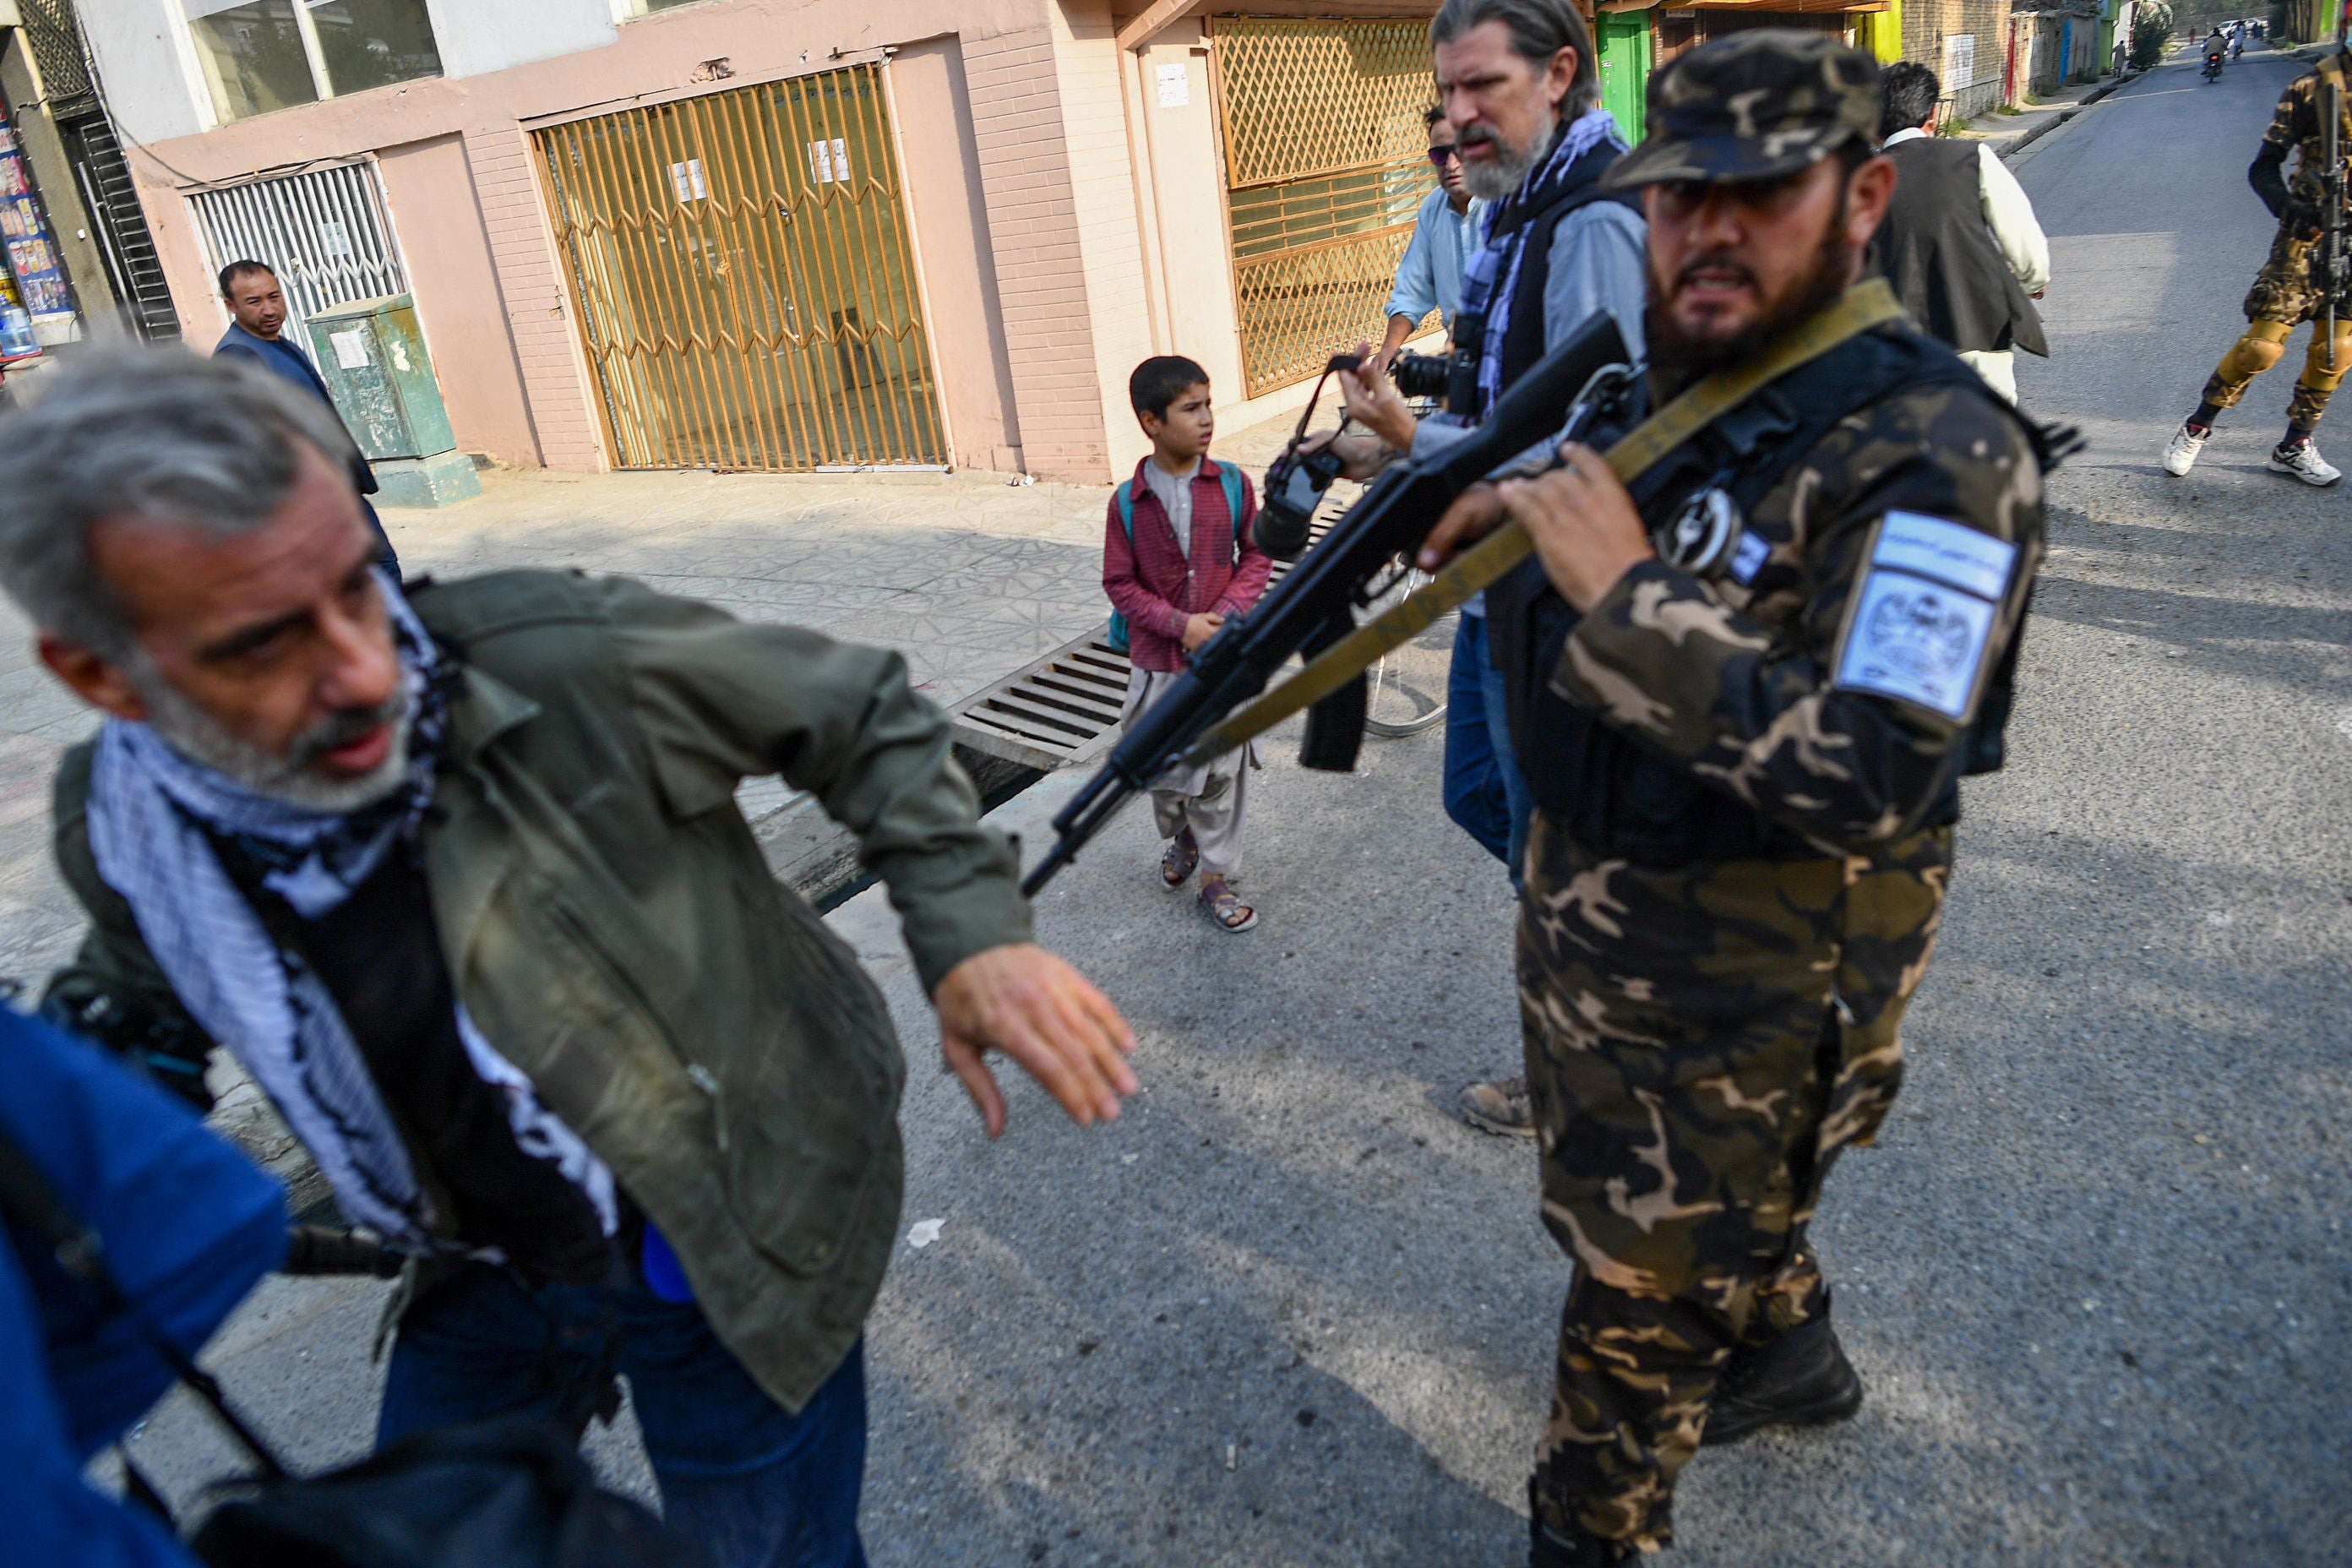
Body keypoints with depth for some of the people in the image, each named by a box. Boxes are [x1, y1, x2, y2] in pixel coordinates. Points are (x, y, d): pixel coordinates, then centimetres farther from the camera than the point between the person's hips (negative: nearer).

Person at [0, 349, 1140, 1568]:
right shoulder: (120, 828, -11)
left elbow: (862, 712, -16)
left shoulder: (560, 660, -29)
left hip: (741, 1263, -4)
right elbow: (136, 994, 15)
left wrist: (969, 931, -26)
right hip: (486, 1277, 5)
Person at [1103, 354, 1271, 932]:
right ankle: (1180, 839, 42)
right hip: (1157, 661, 0)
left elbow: (1257, 555, 4)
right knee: (1162, 765, 13)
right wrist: (1181, 625, -14)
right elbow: (1119, 582, -4)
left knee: (1222, 770, 5)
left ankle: (1216, 877, 20)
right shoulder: (1127, 502, -7)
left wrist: (1229, 612, -12)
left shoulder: (1231, 484, -4)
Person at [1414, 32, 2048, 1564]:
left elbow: (1868, 783, -33)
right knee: (1628, 1205, 30)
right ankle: (1789, 1351, 58)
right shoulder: (1655, 396, 1)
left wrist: (1629, 590, -33)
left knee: (1641, 1306, 11)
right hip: (1585, 925, 8)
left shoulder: (1936, 452, -23)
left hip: (1747, 994, -8)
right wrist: (1506, 519, -5)